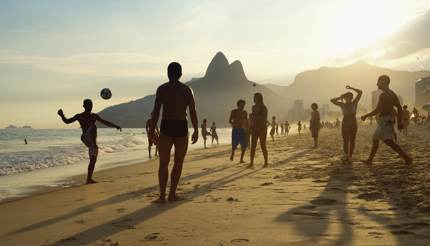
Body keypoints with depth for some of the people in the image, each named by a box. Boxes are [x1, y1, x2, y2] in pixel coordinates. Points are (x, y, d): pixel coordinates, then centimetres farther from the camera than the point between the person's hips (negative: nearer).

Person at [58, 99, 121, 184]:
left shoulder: (94, 116, 20)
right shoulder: (79, 116, 7)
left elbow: (105, 122, 26)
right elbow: (67, 121, 4)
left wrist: (115, 126, 17)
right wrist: (62, 115, -14)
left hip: (92, 141, 6)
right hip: (85, 138, -6)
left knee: (93, 160, 4)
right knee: (93, 126, -34)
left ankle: (89, 179, 10)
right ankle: (94, 145, -48)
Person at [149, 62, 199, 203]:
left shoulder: (162, 89, 0)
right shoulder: (187, 89, 4)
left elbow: (156, 111, -5)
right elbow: (192, 112, 0)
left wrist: (152, 129, 0)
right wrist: (196, 131, 5)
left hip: (166, 127, -1)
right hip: (181, 128, 1)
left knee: (163, 163, 7)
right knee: (178, 163, 12)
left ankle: (162, 196, 2)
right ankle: (172, 194, 11)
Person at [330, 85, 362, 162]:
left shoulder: (354, 103, 4)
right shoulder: (342, 104, 3)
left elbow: (360, 92, -1)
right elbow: (332, 100, 0)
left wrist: (351, 88, -2)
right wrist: (340, 97, 5)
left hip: (353, 124, 1)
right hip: (345, 124, -1)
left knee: (352, 141, 0)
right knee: (345, 141, -3)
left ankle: (350, 155, 7)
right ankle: (346, 155, 11)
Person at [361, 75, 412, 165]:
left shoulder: (383, 95, -14)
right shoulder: (392, 94, 14)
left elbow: (377, 110, -20)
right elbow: (399, 108, 15)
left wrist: (365, 116, -9)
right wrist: (399, 121, 17)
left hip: (384, 120, -10)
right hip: (388, 120, 10)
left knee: (388, 141, -19)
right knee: (375, 139, 19)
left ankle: (407, 158, -23)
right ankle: (369, 160, 27)